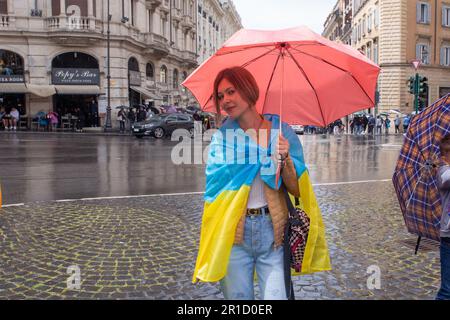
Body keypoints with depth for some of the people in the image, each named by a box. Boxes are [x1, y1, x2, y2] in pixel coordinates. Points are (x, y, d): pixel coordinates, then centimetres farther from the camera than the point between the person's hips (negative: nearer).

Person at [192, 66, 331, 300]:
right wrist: (265, 156, -10)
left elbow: (296, 190, 0)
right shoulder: (222, 136, 1)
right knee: (237, 297, 10)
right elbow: (215, 184, -10)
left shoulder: (282, 132, 0)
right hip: (233, 233, 1)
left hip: (273, 230, 0)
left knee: (275, 295, -2)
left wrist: (284, 159, -18)